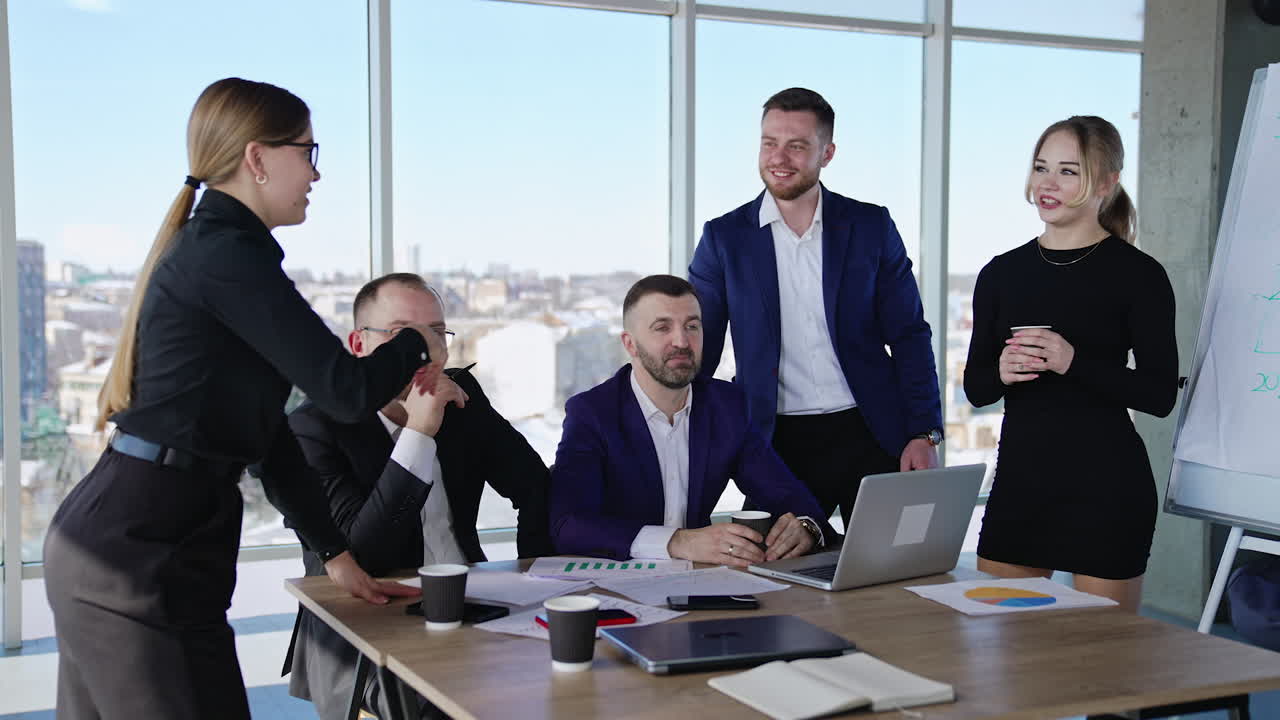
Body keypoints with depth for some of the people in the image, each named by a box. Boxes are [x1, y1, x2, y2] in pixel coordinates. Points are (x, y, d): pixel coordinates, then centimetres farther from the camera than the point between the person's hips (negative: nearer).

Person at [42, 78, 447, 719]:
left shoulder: (201, 248, 18)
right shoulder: (227, 253, -13)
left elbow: (264, 427, 20)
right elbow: (346, 390, -18)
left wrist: (333, 553, 21)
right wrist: (416, 346, 4)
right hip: (141, 558, -10)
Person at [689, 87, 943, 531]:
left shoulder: (872, 227, 3)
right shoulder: (724, 238, 2)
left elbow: (910, 338, 4)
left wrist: (924, 434, -4)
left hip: (869, 438, 0)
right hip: (776, 444, 0)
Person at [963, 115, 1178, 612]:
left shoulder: (1138, 274, -4)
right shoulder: (1001, 273, 8)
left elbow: (1160, 395, -8)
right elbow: (975, 388, 12)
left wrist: (1075, 362, -21)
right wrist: (1000, 372, -10)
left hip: (1105, 482, -4)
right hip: (1018, 476, 4)